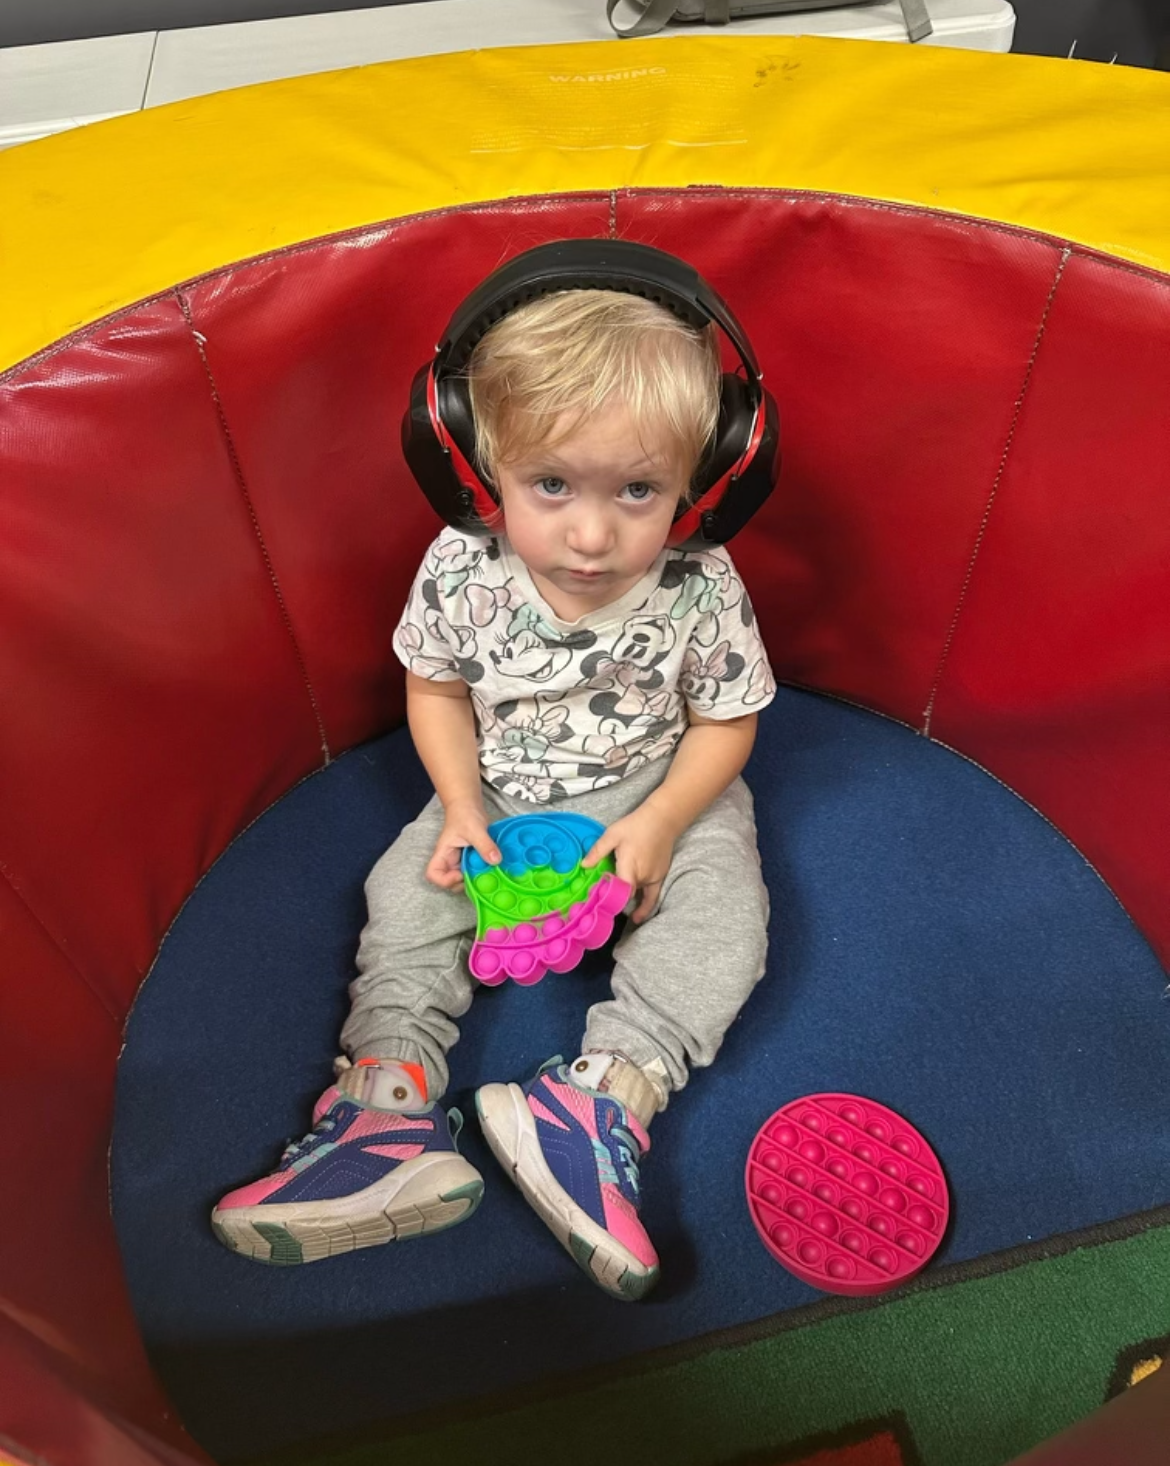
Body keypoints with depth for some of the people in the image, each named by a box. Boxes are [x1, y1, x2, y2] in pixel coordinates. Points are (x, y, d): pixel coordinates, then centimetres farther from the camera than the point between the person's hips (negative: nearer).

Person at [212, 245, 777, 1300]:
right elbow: (436, 686, -4)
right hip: (501, 799, 2)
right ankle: (391, 1110, -9)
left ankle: (606, 1095, -26)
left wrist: (662, 821, -23)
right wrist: (462, 808, -15)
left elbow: (725, 719, -10)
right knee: (408, 891, -9)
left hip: (658, 796, -1)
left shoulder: (701, 590, -24)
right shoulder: (460, 571, -21)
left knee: (721, 910, -21)